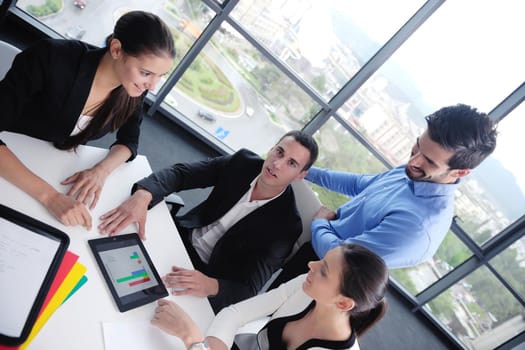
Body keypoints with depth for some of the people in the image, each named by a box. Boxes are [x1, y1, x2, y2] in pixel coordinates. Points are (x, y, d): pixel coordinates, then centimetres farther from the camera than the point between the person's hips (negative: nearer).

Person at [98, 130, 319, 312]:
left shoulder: (286, 224, -20)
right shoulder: (243, 163, -10)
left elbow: (248, 289, -23)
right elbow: (180, 173, -15)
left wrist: (210, 286, -44)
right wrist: (142, 196, -35)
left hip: (206, 275, -4)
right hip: (181, 236, 4)